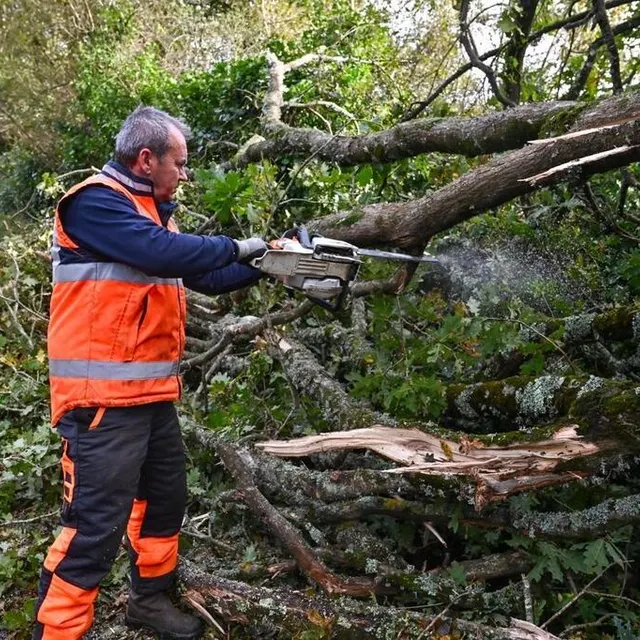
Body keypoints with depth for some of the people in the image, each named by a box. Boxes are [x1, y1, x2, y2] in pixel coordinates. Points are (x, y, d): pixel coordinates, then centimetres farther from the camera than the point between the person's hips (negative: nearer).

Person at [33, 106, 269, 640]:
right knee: (95, 525, -7)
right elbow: (165, 254, -27)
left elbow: (205, 278, 20)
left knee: (166, 498, 22)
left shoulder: (152, 211, 17)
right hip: (103, 396, -10)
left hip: (153, 391, 10)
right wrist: (234, 247, -13)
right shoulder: (95, 202, -13)